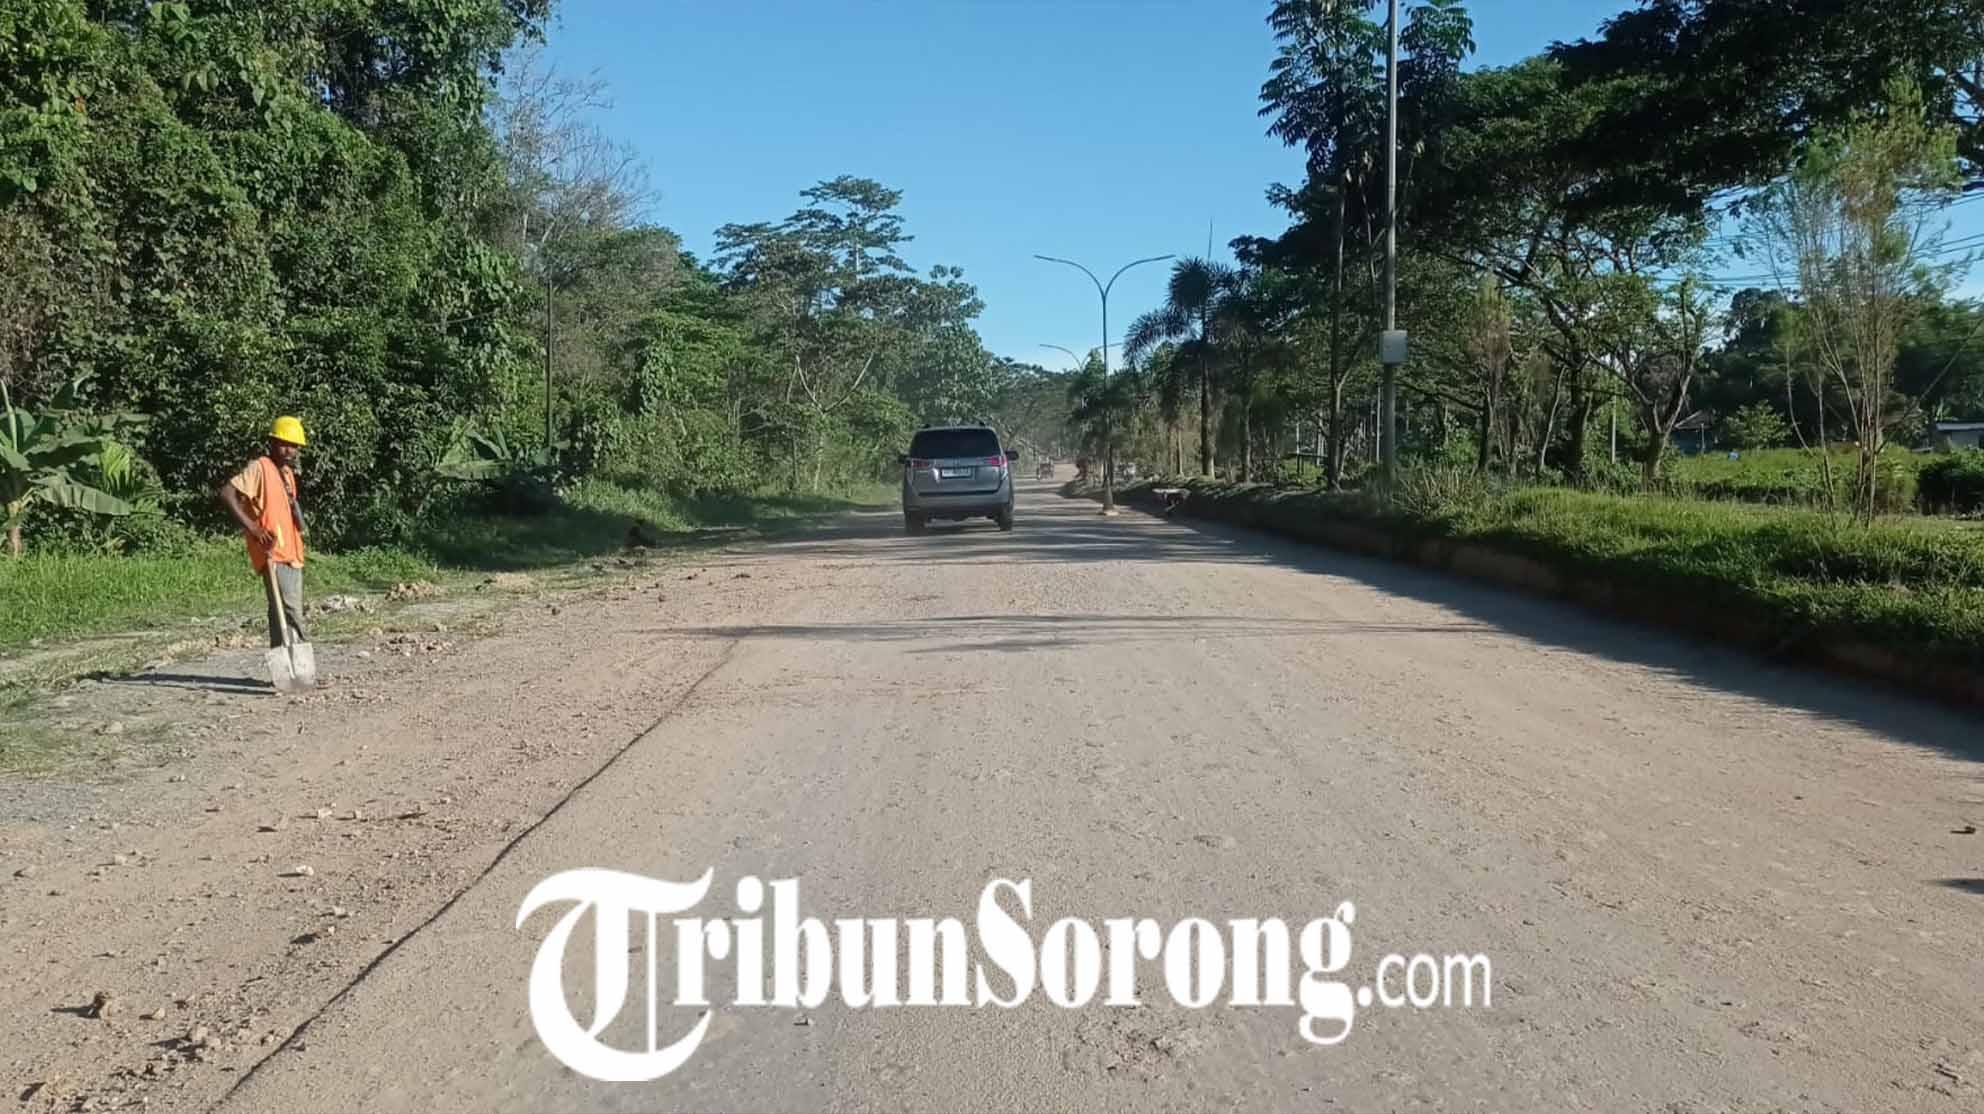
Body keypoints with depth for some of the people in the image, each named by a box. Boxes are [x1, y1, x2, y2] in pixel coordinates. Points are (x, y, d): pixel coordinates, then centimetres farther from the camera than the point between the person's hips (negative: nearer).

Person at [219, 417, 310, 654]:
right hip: (273, 554, -9)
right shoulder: (260, 468, -8)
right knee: (290, 612, -14)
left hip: (291, 554, 9)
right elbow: (226, 493, -19)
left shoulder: (287, 472, 18)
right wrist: (252, 527, -23)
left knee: (287, 612, 10)